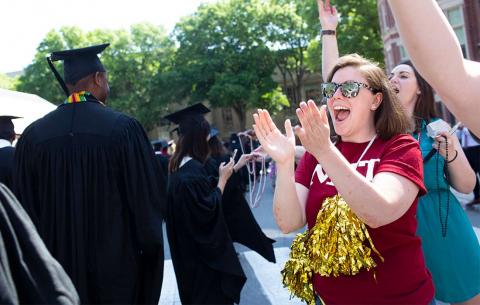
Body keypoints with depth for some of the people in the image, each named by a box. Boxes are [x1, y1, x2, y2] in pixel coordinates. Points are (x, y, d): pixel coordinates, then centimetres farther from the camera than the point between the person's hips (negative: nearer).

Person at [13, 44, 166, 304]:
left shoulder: (32, 135, -3)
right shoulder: (124, 128, -13)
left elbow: (25, 206, 3)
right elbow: (150, 198, -9)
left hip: (60, 262, 3)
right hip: (117, 264, -3)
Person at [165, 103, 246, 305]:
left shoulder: (177, 165, 5)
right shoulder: (193, 169, -25)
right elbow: (210, 208, -25)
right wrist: (222, 179, -15)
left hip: (187, 246, 10)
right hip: (203, 248, -9)